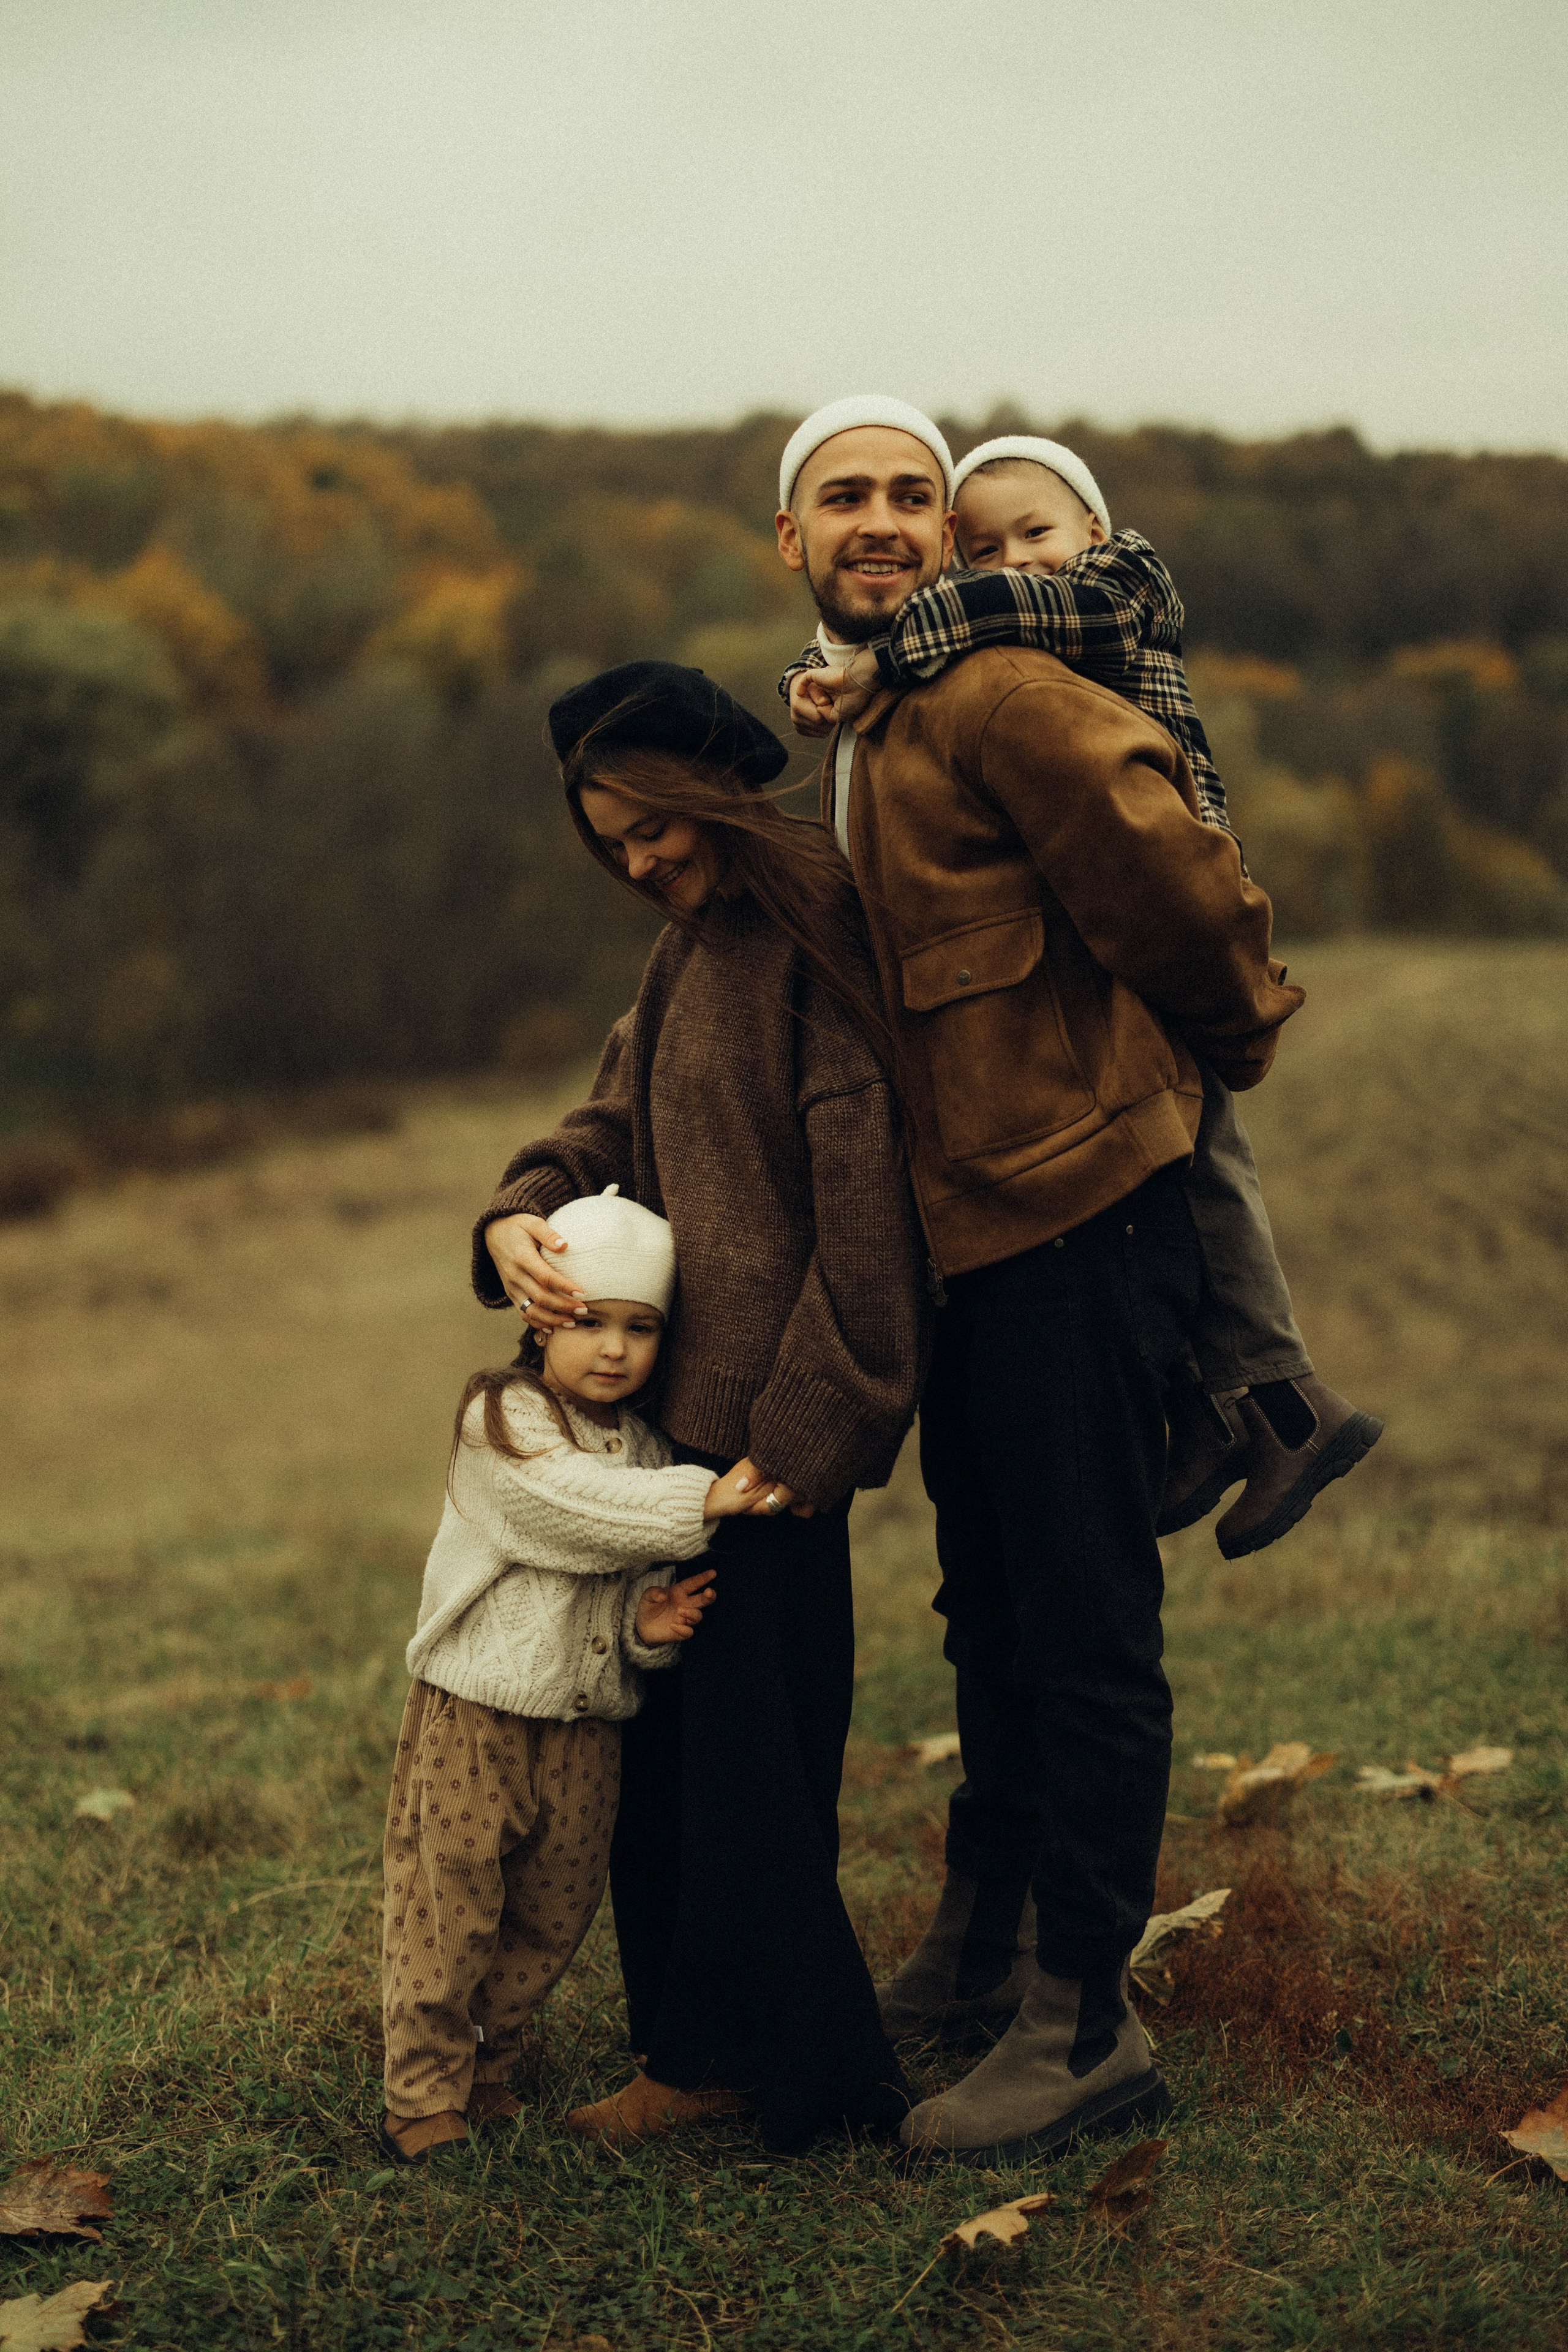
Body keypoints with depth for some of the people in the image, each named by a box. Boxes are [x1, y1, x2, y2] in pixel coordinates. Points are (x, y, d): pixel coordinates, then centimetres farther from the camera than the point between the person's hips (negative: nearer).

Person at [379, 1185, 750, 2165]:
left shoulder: (644, 1447, 8)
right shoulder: (504, 1421, -11)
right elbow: (577, 1506, -28)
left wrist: (650, 1625, -9)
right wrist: (699, 1501, -31)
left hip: (589, 1723, 6)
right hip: (477, 1714, -6)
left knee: (555, 1915, 14)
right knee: (450, 1908, -1)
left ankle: (487, 2065, 32)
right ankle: (426, 2100, 12)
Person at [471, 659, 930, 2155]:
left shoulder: (813, 927, -12)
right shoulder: (693, 943, 17)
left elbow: (862, 1185, -18)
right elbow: (614, 1123, 17)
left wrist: (803, 1422, -20)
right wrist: (519, 1216, -5)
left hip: (763, 1409, -9)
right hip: (675, 1399, 9)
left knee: (739, 1736, 0)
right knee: (667, 1731, 15)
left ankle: (791, 2067, 16)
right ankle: (700, 2044, 29)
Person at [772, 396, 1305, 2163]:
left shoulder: (992, 698, -14)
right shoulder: (846, 741, 16)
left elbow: (1174, 877, -18)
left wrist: (1233, 1035, -2)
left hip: (1077, 1226, -10)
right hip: (966, 1237, 10)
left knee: (1083, 1634, 0)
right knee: (990, 1617, 20)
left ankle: (1085, 2029, 12)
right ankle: (977, 1952, 36)